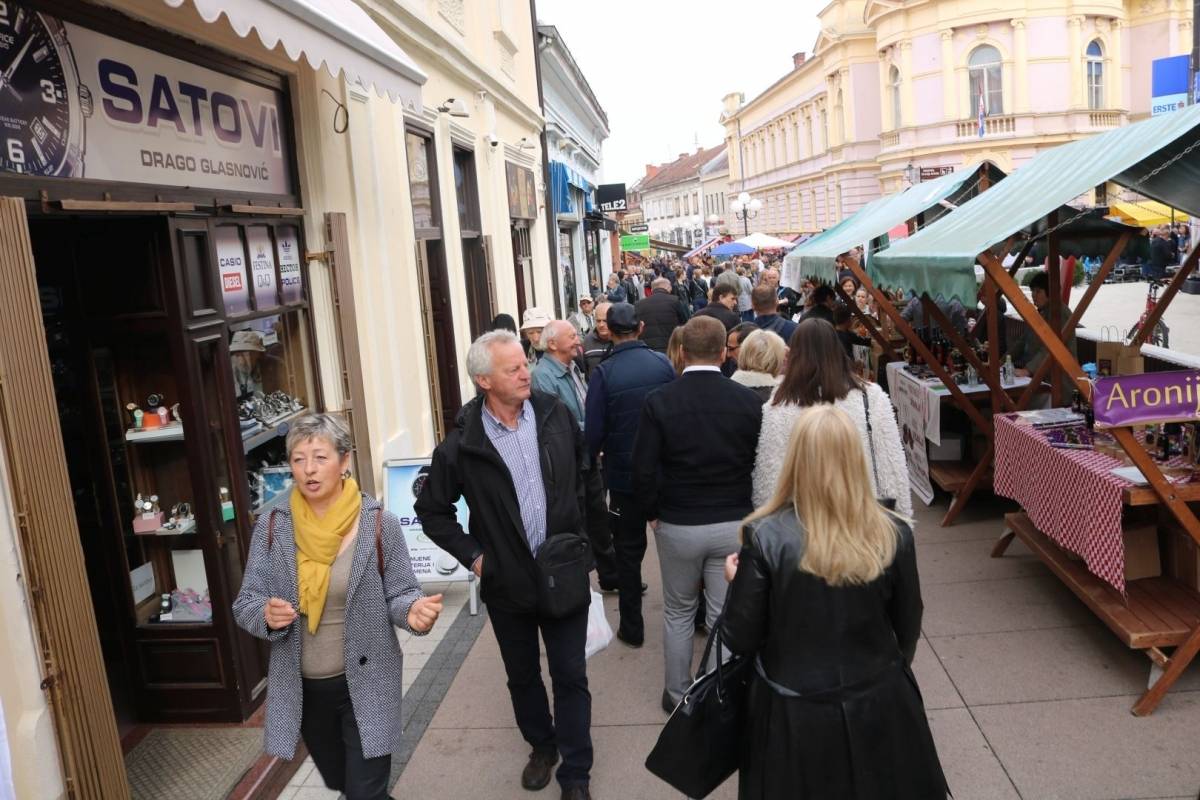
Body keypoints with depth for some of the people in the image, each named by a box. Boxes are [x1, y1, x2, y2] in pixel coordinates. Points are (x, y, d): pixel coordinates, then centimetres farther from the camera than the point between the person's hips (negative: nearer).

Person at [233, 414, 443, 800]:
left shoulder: (379, 523, -14)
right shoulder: (271, 526, -8)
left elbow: (398, 594, -7)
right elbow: (245, 604, -4)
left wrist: (414, 611, -29)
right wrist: (267, 613, -26)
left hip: (365, 684, -3)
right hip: (301, 687, 4)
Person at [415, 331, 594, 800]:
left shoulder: (555, 416, -6)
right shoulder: (462, 444, -13)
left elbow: (585, 475, 9)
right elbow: (431, 510, -1)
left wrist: (583, 539, 7)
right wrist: (472, 555, -5)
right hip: (507, 583, 0)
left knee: (571, 675, 7)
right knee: (522, 676, 19)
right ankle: (541, 746, 44)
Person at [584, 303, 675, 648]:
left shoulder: (604, 372, -15)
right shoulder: (663, 363, -7)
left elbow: (594, 430, -13)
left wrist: (589, 460, 6)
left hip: (625, 473, -2)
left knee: (628, 550, 11)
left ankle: (632, 627, 19)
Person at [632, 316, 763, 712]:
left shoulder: (658, 402, -13)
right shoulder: (749, 400, -9)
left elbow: (643, 472, -11)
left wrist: (653, 512, 5)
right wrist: (746, 509, 11)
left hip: (677, 526, 0)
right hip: (734, 523, 1)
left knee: (678, 612, 19)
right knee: (726, 616, 12)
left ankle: (677, 694, 31)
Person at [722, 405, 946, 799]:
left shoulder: (765, 537, -21)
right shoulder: (894, 535, -13)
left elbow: (741, 640, -14)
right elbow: (908, 630, 0)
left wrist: (736, 582, 4)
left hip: (793, 714, -1)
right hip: (879, 706, 2)